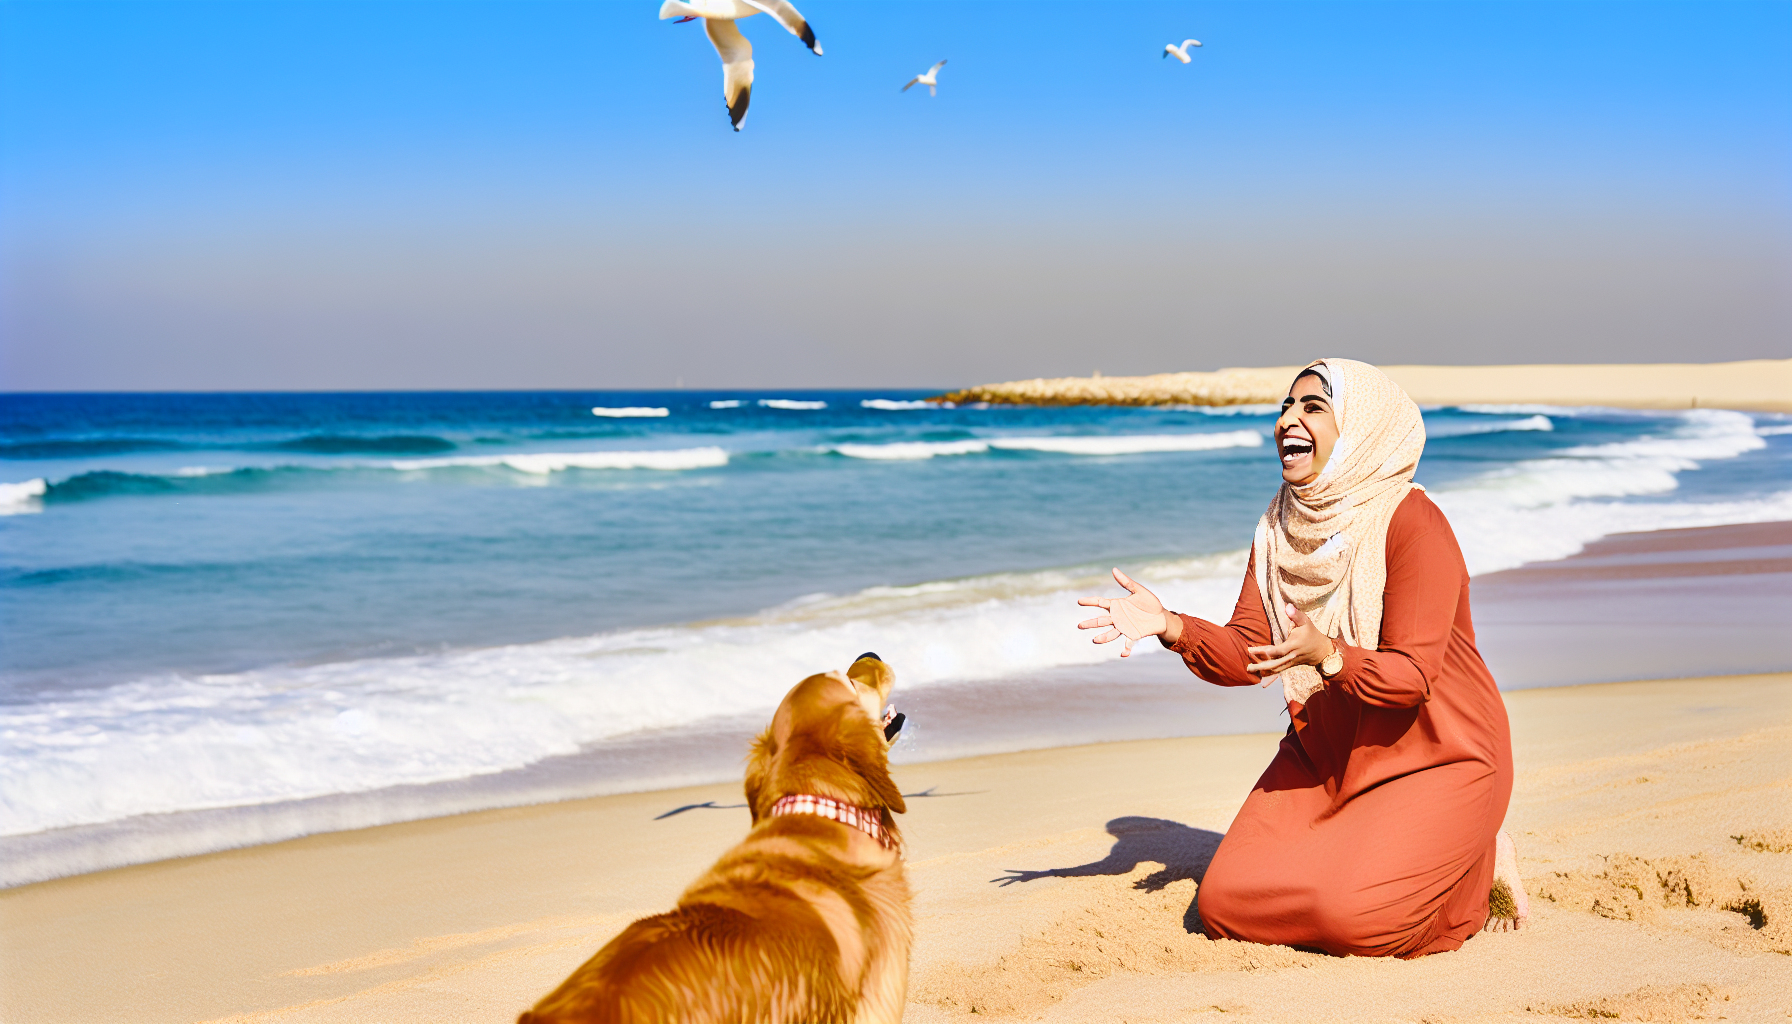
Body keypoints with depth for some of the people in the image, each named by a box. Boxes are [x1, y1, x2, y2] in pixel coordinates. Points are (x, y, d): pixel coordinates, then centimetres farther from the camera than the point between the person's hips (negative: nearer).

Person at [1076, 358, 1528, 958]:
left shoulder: (1412, 525, -20)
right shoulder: (1281, 530, 3)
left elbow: (1411, 675, -25)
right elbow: (1246, 654, -3)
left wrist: (1327, 655, -43)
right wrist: (1171, 627, -21)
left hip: (1433, 760, -6)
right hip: (1323, 758, 7)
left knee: (1351, 916, -26)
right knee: (1227, 902, -8)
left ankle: (1480, 866, 6)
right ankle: (1372, 854, 16)